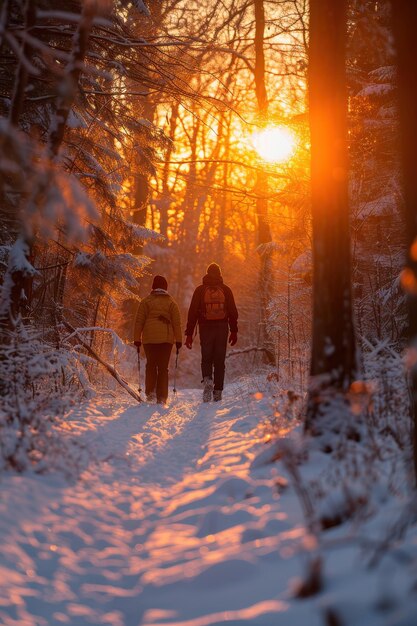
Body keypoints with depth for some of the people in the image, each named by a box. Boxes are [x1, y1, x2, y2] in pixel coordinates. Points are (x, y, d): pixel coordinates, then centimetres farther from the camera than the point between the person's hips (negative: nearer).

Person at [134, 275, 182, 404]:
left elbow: (139, 321, 3)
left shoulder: (146, 301, 6)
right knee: (163, 367, 5)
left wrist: (137, 339, 7)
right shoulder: (171, 302, 6)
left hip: (149, 338, 0)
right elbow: (177, 323, 3)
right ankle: (162, 397, 1)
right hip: (166, 338, 0)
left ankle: (150, 392, 0)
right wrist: (178, 340, 6)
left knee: (151, 365, 14)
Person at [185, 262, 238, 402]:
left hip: (205, 328, -1)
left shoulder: (200, 290, 2)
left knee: (206, 359, 8)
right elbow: (233, 312, 5)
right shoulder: (226, 290, 5)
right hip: (222, 328, 1)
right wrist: (234, 331, 11)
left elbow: (192, 312, 0)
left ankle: (207, 380, -20)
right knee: (219, 360, 7)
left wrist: (189, 333, 2)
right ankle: (218, 392, 5)